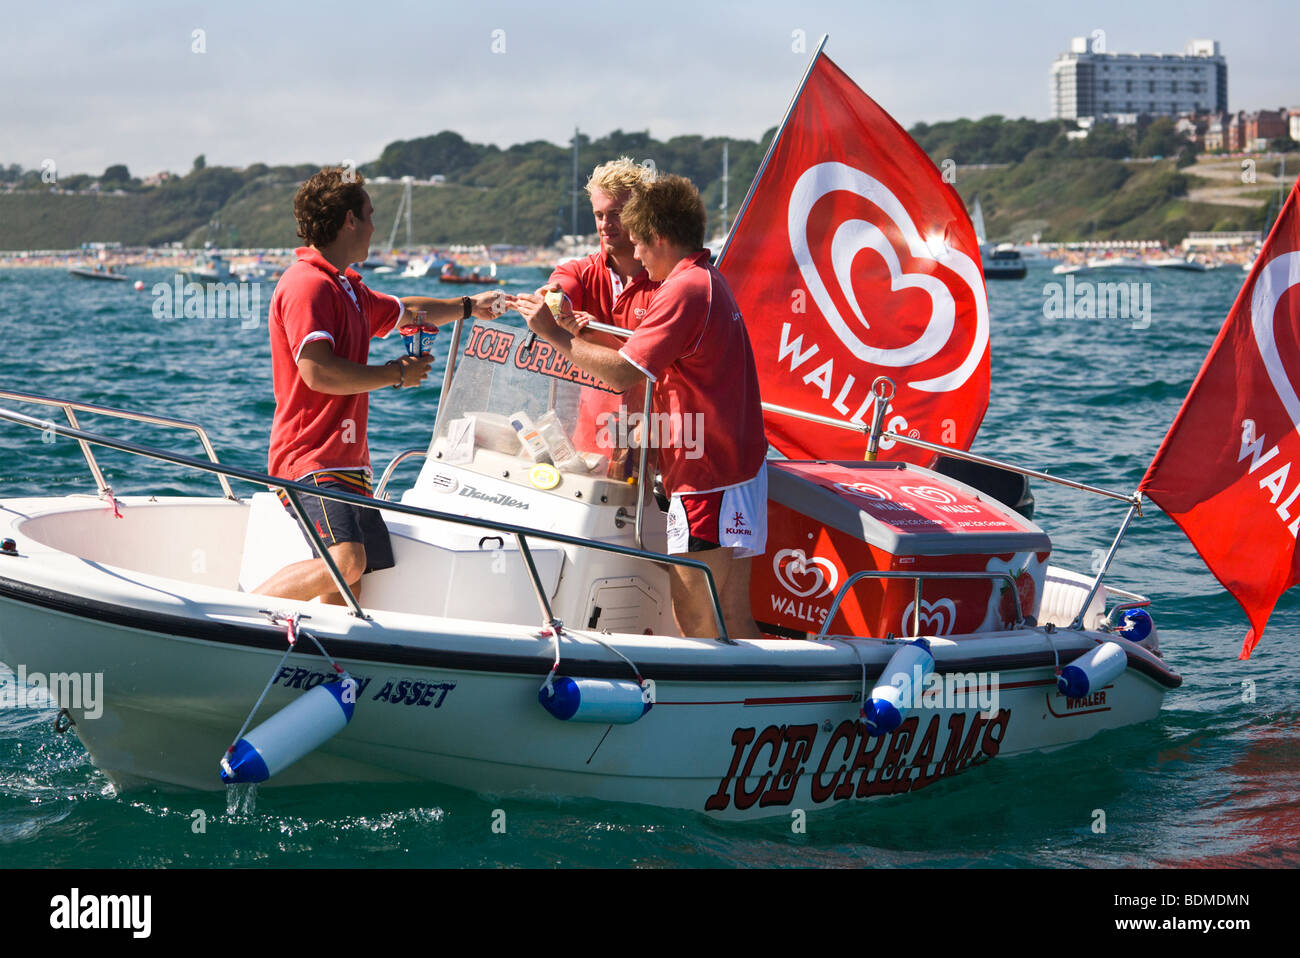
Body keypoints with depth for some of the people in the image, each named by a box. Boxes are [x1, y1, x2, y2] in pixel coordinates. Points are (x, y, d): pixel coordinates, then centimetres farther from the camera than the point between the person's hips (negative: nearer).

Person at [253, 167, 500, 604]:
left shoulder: (346, 288, 22)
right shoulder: (307, 285, -11)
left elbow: (402, 312, 42)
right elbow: (318, 371, -22)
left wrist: (467, 306, 50)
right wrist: (396, 374, -11)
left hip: (347, 463, 11)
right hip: (312, 461, -11)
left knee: (351, 586, 4)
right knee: (346, 563, -27)